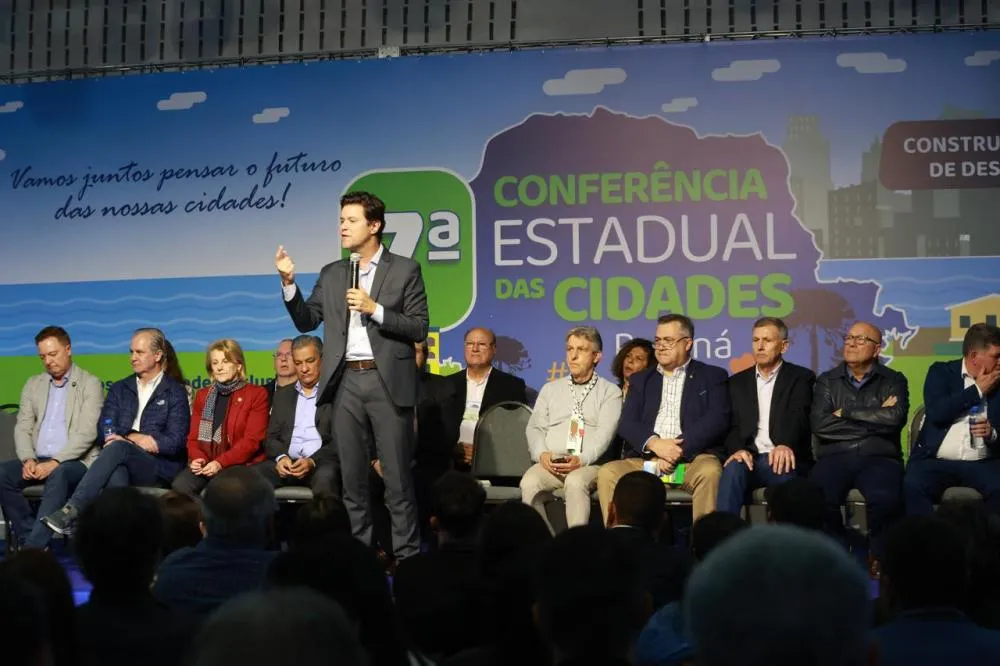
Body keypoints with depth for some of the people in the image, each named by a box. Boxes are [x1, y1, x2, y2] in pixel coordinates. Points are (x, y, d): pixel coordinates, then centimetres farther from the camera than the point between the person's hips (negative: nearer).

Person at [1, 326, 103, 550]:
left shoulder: (90, 384, 0)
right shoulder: (33, 385, 18)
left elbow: (87, 433, -11)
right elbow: (22, 428, 10)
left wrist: (55, 462, -22)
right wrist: (28, 459, -10)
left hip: (75, 461, -5)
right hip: (37, 459, 5)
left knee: (58, 475, -38)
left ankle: (34, 545, -37)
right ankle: (28, 536, -14)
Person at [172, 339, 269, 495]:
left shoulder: (256, 394, 3)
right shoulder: (202, 395, 20)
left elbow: (252, 440, -6)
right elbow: (193, 437, 16)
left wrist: (221, 463, -17)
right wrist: (197, 458, -7)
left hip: (240, 464, -4)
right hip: (205, 464, 4)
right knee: (180, 485, -27)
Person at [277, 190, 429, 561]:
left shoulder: (404, 270, 1)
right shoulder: (331, 274, 13)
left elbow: (419, 328, -4)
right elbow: (306, 321, 8)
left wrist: (375, 309, -14)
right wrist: (289, 282, -4)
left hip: (387, 381, -4)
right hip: (345, 383, 4)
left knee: (397, 477, -1)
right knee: (352, 478, 9)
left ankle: (407, 556, 5)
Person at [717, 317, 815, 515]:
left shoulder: (800, 378, 10)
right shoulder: (737, 382, 20)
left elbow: (797, 417, -9)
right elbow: (732, 424, 9)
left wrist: (786, 445, -32)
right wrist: (738, 449, -16)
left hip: (782, 458, -2)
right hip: (749, 458, 2)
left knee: (786, 474, -37)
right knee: (732, 469, -32)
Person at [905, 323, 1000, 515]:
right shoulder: (941, 372, 7)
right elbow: (936, 412, -12)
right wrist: (977, 390, -6)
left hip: (983, 463, 2)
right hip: (936, 461, -1)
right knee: (912, 485, -31)